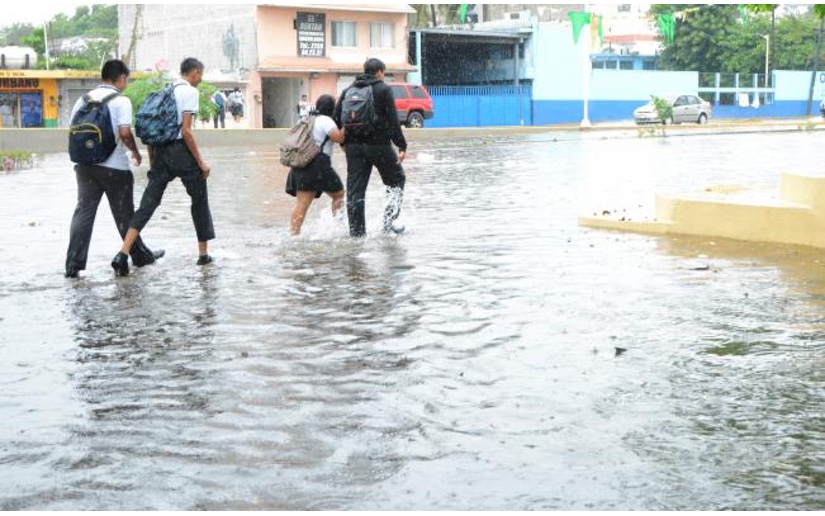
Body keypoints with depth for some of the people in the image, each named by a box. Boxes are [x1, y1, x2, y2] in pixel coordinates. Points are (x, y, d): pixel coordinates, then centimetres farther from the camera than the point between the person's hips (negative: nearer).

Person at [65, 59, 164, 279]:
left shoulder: (84, 100, 10)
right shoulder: (121, 101, -7)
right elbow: (124, 132, -17)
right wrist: (135, 152, -1)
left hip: (85, 164, 4)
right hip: (114, 166, -4)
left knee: (83, 211, 1)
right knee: (124, 213, 10)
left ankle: (74, 264, -7)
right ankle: (140, 256, 26)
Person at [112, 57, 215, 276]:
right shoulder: (189, 91, -5)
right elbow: (186, 130, -14)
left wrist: (152, 161, 21)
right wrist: (201, 161, -9)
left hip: (160, 151, 6)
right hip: (180, 150, -6)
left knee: (148, 203, 2)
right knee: (199, 200, 12)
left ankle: (123, 254, -11)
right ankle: (203, 253, 20)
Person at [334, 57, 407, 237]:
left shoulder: (348, 91, 13)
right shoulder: (384, 89, -3)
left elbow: (337, 117, 10)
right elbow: (393, 120, -9)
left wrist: (344, 142, 18)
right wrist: (402, 146, -8)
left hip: (354, 146, 5)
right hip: (379, 144, -4)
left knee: (355, 189, 6)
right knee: (397, 180, 13)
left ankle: (356, 231, 5)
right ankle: (389, 221, 3)